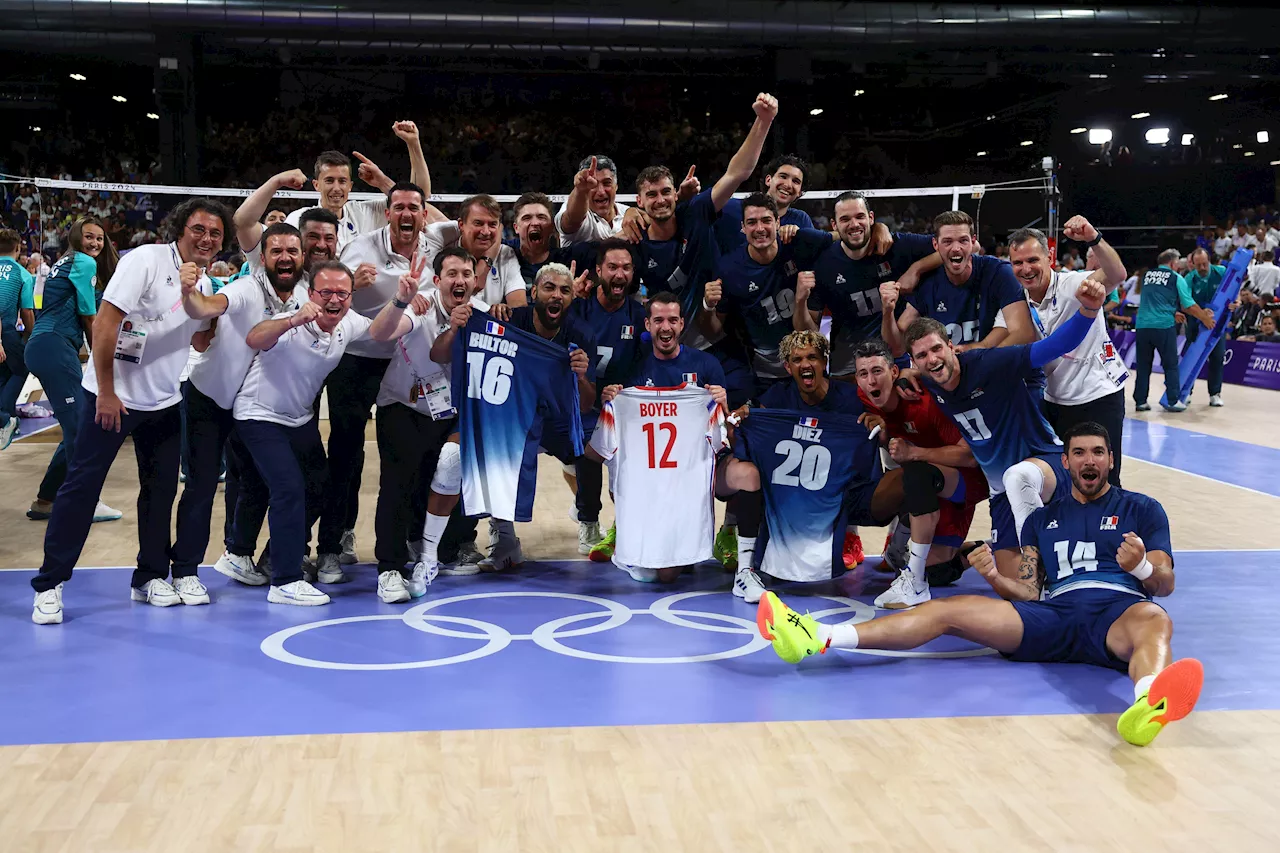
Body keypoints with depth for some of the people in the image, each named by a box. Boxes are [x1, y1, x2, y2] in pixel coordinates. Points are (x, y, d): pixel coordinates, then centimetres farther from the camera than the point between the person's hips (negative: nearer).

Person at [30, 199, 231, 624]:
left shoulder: (204, 285, 8)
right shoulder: (146, 259, -13)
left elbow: (195, 341, 10)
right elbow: (104, 323, -17)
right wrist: (106, 392, -19)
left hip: (164, 402, 6)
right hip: (112, 395, -6)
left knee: (161, 489, 7)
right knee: (82, 485, -3)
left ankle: (150, 577, 21)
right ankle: (49, 584, 6)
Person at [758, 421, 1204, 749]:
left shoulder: (1142, 509, 18)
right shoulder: (1043, 519, 27)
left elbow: (1165, 585, 8)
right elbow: (1028, 592, 18)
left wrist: (1141, 566, -16)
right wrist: (995, 577, -4)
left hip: (1120, 610, -3)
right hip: (1054, 614, 3)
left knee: (1154, 620, -40)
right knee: (947, 609, -13)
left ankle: (1146, 705, -78)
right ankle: (817, 638, -26)